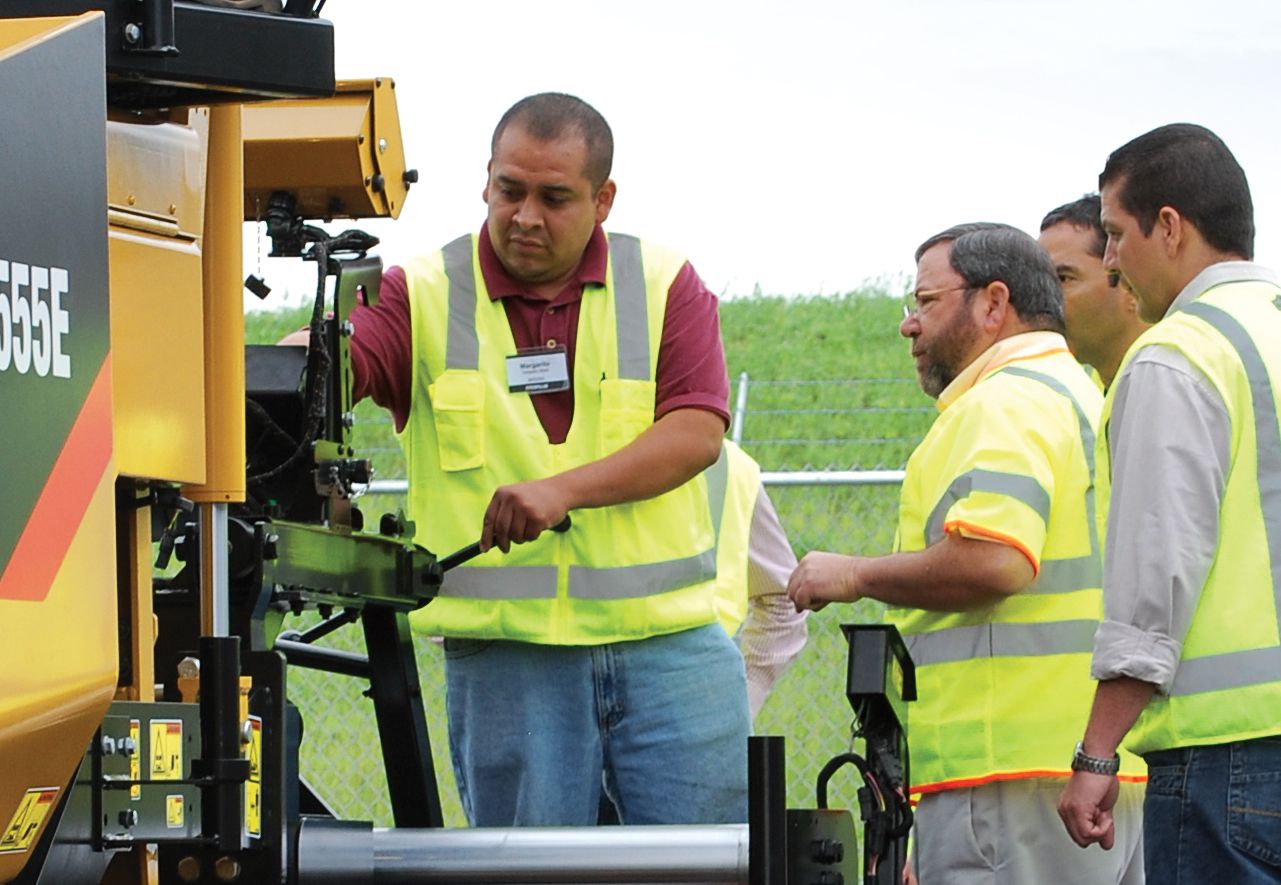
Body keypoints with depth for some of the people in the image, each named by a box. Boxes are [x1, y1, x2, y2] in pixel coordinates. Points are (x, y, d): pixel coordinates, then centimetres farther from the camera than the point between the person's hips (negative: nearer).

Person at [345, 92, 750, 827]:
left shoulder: (664, 285, 6)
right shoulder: (425, 296, 3)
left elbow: (696, 433, -7)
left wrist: (564, 489, -20)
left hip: (667, 646, 0)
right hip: (504, 663, 0)